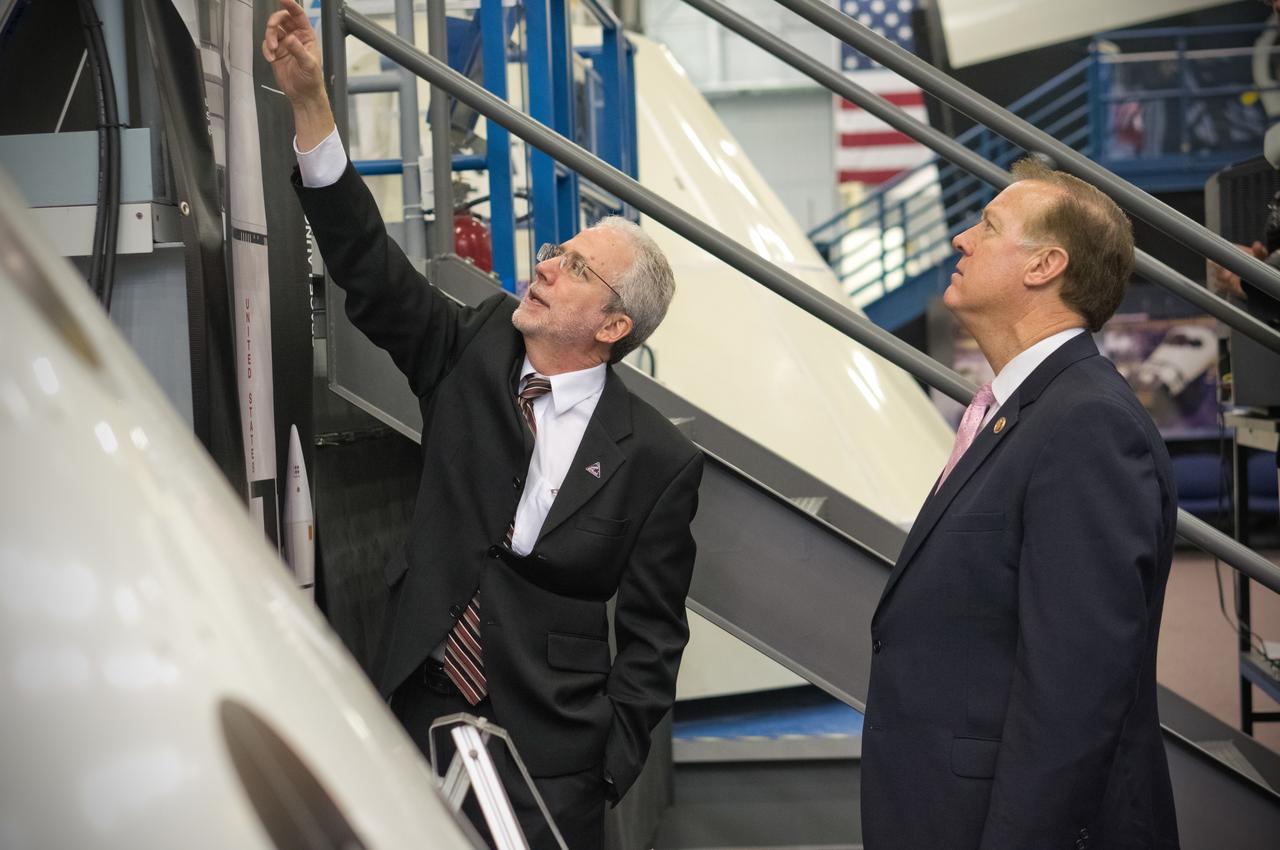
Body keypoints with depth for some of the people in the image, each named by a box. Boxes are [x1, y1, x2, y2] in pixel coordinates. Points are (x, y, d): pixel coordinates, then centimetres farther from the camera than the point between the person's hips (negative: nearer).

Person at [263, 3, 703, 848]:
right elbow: (371, 266, -7)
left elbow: (653, 636, -4)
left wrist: (606, 770, -8)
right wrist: (311, 99, -16)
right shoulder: (473, 351, 2)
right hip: (419, 714, 4)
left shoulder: (659, 459, -8)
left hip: (548, 751, -3)